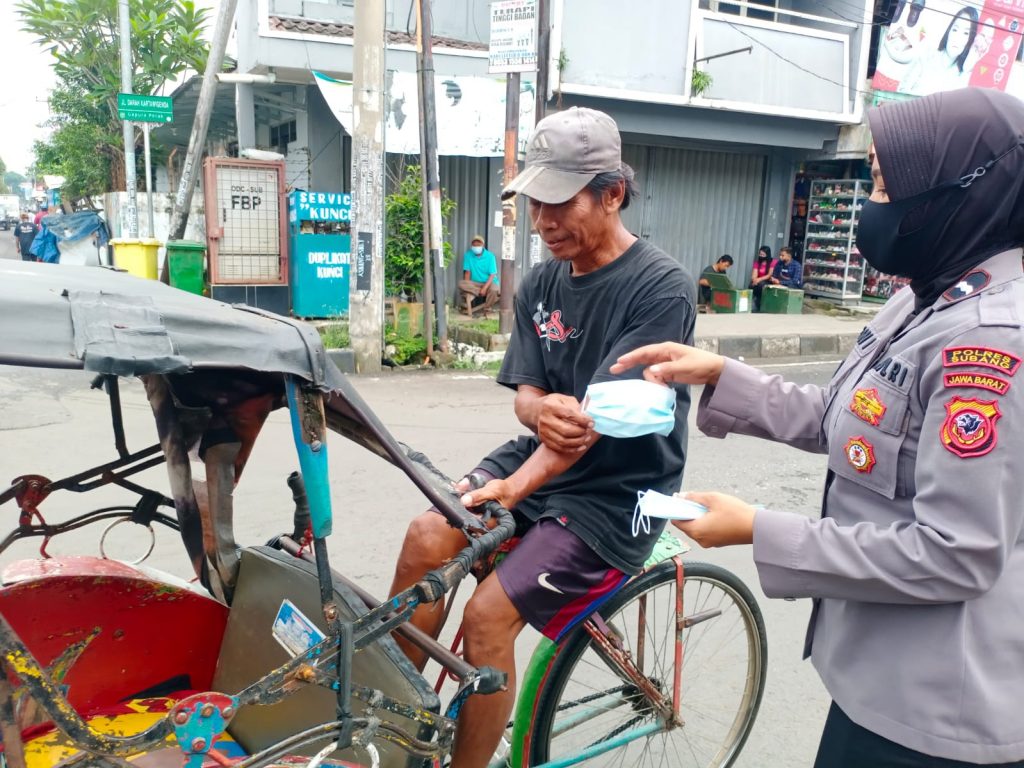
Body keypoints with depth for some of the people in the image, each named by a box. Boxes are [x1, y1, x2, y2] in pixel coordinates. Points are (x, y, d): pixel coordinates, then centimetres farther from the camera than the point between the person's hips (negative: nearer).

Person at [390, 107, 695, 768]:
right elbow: (525, 393, 2)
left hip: (615, 492, -6)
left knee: (488, 615, -17)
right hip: (538, 460, 6)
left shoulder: (663, 288, -17)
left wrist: (516, 487, -35)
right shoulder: (542, 283, 4)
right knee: (428, 536, -16)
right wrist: (542, 409, -23)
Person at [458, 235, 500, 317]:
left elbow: (492, 275, -13)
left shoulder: (490, 256, -10)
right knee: (461, 283, -27)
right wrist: (467, 287, -17)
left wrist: (484, 288, -26)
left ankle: (486, 310, -14)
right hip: (474, 284, 1)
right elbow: (467, 272, -3)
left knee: (494, 289, -36)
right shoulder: (468, 255, -3)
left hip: (488, 283, -1)